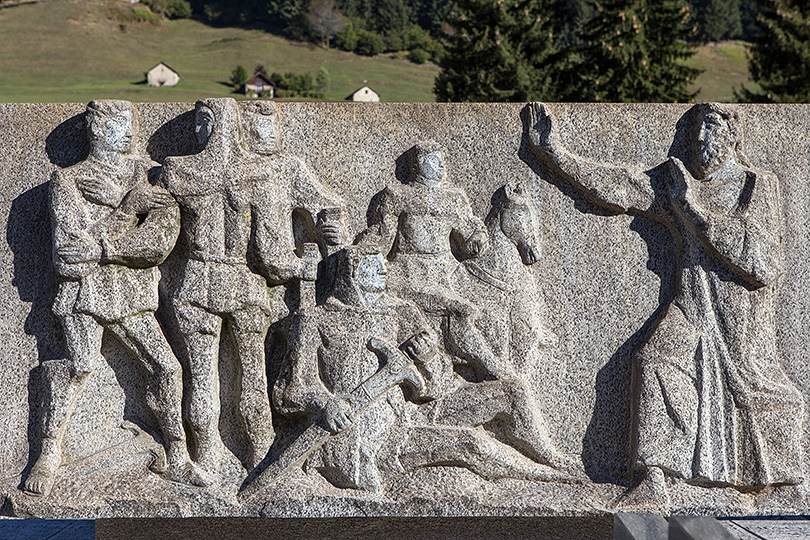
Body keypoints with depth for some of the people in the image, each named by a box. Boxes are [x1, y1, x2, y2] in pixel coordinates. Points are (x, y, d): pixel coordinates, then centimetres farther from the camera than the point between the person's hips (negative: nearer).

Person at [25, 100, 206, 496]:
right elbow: (68, 251, -9)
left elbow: (164, 236, -3)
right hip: (86, 290, -4)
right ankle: (49, 456, -8)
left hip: (133, 297, 4)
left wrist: (100, 245, -13)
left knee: (166, 367, -4)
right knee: (79, 367, -20)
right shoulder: (68, 181, 2)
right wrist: (127, 211, -13)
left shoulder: (148, 177, 13)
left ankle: (177, 460, 7)